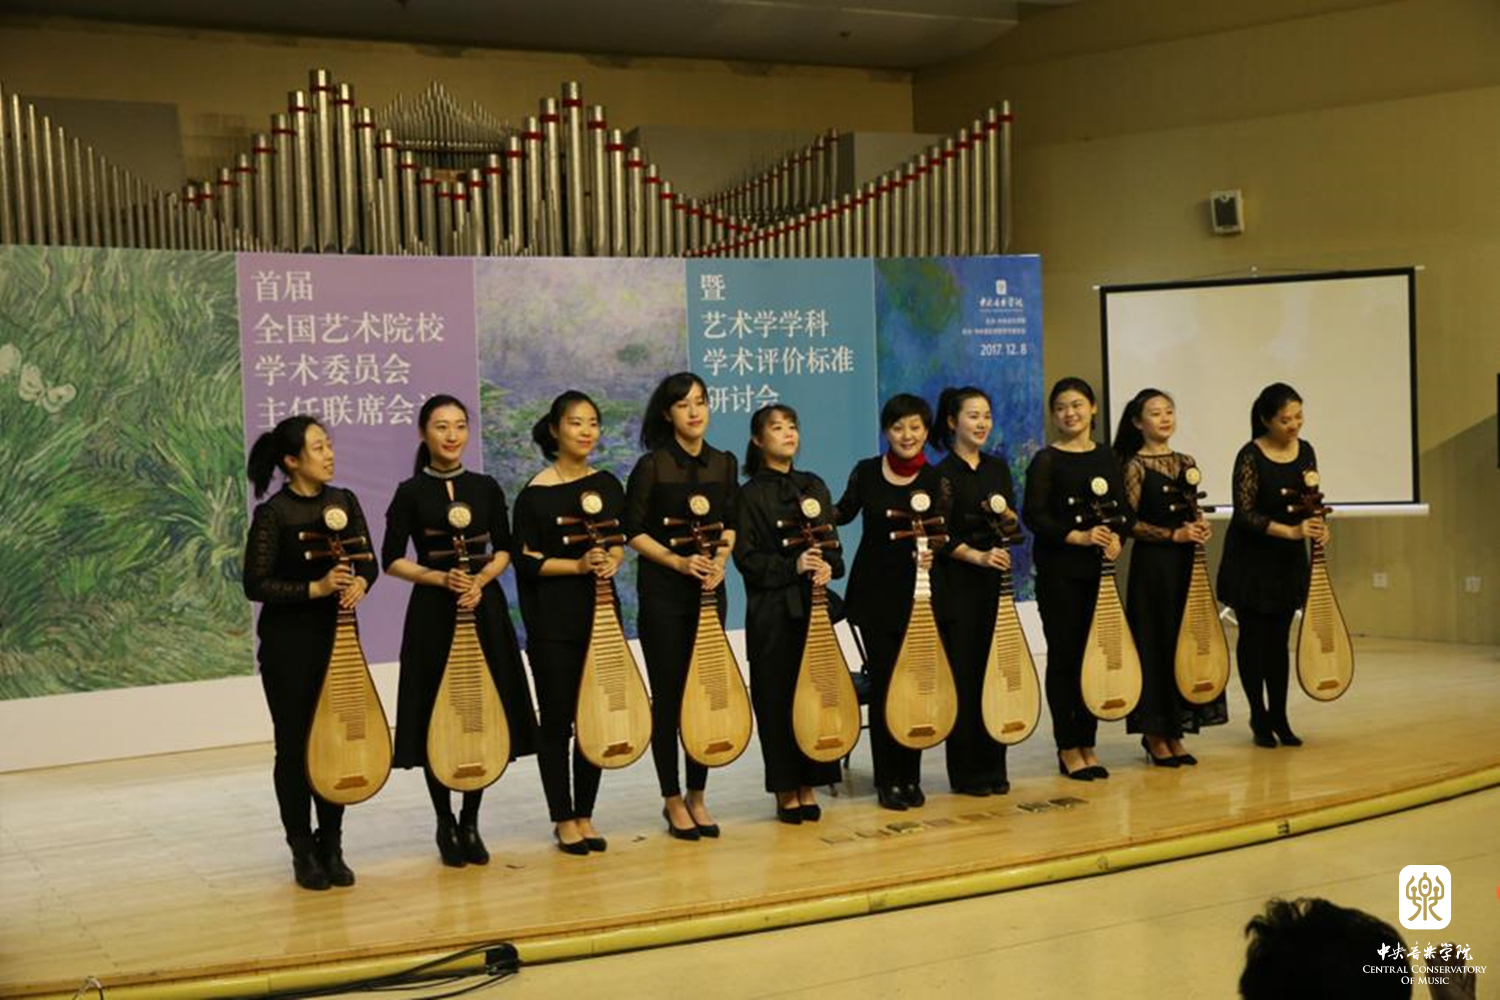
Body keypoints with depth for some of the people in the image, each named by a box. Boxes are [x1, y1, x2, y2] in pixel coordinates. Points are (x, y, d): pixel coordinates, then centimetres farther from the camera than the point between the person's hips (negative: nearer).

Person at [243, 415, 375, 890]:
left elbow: (368, 562, 8)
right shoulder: (272, 514, -11)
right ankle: (303, 852, 15)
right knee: (295, 744, 3)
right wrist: (315, 589, -22)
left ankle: (331, 847, 20)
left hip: (338, 637, 5)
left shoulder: (344, 501, 4)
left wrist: (359, 583, -14)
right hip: (289, 644, -5)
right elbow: (256, 584, -13)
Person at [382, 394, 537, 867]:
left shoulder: (486, 488, 6)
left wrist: (480, 579, -11)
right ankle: (445, 823, 17)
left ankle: (470, 822, 18)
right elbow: (392, 560, -2)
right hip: (432, 613, -2)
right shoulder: (411, 493, -2)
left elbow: (504, 549, 8)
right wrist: (441, 579, -16)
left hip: (484, 608, 3)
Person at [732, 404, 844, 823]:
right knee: (777, 698, -1)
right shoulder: (749, 495, 0)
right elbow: (747, 557, -7)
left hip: (815, 605, 4)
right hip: (772, 611, -4)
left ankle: (808, 786, 13)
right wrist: (793, 568, -18)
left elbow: (833, 544, 12)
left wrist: (828, 567, -9)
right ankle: (785, 789, 8)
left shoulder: (814, 486, 13)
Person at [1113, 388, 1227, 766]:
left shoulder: (1186, 462, 11)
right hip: (1151, 564, -6)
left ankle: (1173, 733, 17)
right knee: (1155, 645, -3)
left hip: (1185, 564, 6)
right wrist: (1174, 535, -17)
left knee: (1184, 643, 7)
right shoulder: (1135, 466, -7)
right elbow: (1129, 523, -11)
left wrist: (1201, 527, -2)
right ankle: (1154, 734, 7)